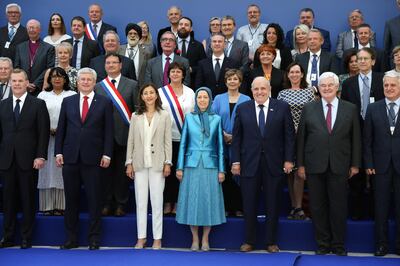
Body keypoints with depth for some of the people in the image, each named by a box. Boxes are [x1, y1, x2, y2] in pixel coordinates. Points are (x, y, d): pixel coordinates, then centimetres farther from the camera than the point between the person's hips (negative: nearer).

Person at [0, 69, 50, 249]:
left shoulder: (38, 104, 1)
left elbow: (43, 132, -3)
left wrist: (40, 156, -11)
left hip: (28, 159, -3)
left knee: (28, 200, 3)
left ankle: (26, 238, 12)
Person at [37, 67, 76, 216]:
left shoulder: (72, 95, 6)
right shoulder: (43, 95, 14)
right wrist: (48, 130, -9)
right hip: (46, 138, 2)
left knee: (63, 172, -1)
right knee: (47, 171, 0)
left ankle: (62, 206, 3)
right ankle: (47, 205, 5)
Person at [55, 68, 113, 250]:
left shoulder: (104, 103, 4)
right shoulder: (68, 102, 11)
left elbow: (108, 131, 0)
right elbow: (61, 129, 9)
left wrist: (106, 154, -7)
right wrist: (58, 152, 1)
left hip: (93, 158, -2)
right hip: (70, 158, 3)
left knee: (94, 200, 2)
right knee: (71, 199, 7)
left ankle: (94, 238, 12)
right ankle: (71, 238, 16)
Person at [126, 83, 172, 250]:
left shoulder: (164, 115, 3)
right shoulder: (135, 116, 8)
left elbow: (168, 141, 2)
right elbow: (130, 141, 7)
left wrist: (167, 163, -4)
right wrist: (129, 163, 2)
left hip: (157, 163, -2)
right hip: (139, 163, 2)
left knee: (157, 201, 1)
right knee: (140, 201, 6)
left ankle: (157, 238, 9)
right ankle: (141, 237, 15)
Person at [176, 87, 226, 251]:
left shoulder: (216, 119, 6)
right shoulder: (189, 118, 6)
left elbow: (220, 145, 6)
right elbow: (183, 143, 7)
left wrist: (221, 170, 1)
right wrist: (179, 167, 1)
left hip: (210, 165, 0)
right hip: (192, 165, 0)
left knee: (209, 200, 1)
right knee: (192, 200, 1)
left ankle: (205, 239, 12)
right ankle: (195, 239, 12)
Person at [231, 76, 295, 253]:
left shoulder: (282, 107, 2)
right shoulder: (242, 109, 5)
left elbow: (289, 135, 1)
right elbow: (237, 137, 4)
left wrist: (288, 159, -5)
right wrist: (236, 161, -2)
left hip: (274, 164, -1)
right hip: (249, 164, 1)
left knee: (273, 205, 7)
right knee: (249, 205, 6)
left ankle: (271, 242, 19)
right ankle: (249, 241, 19)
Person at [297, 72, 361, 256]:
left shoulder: (350, 109, 6)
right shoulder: (308, 109, 5)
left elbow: (356, 138, 6)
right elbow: (301, 137, 4)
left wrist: (355, 164, 3)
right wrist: (300, 164, 1)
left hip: (339, 166, 0)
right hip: (315, 165, 1)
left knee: (339, 207, 4)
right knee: (318, 207, 6)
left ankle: (338, 245, 17)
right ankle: (322, 244, 17)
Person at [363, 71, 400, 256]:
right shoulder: (373, 109, 4)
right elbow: (367, 140, 3)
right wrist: (368, 164, -2)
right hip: (381, 165, 1)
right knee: (381, 207, 7)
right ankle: (381, 244, 17)